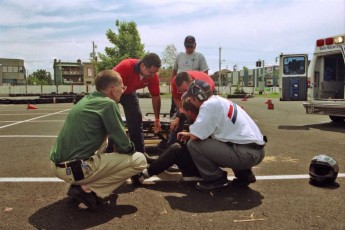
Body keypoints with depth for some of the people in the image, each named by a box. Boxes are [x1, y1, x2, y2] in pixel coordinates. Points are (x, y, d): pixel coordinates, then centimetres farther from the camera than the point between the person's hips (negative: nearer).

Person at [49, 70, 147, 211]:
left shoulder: (87, 99, 13)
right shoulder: (108, 104, -11)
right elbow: (124, 146, -7)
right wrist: (131, 148, 13)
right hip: (76, 168, -9)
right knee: (139, 160, -4)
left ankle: (79, 184, 15)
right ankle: (88, 190, -6)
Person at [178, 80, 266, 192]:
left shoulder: (209, 104, -11)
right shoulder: (219, 101, 17)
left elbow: (195, 136, -14)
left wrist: (190, 134, 9)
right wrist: (189, 133, 27)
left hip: (246, 153, -10)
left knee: (193, 144, -9)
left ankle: (216, 179, 5)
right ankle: (244, 174, 25)